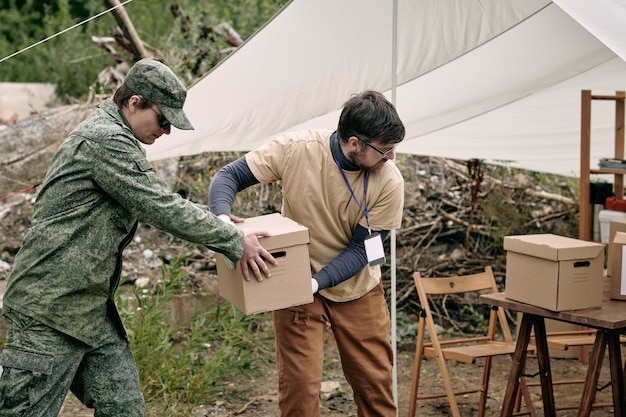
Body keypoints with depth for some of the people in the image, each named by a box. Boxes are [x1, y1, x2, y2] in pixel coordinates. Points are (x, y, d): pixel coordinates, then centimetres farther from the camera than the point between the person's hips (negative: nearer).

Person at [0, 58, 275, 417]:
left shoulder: (115, 139, 17)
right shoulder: (105, 141, -17)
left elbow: (159, 202, 26)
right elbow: (162, 208, -19)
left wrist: (217, 223, 18)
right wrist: (234, 242, -12)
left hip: (91, 308, 10)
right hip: (50, 308, -10)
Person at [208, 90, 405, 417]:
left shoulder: (389, 183, -18)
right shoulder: (296, 149, -21)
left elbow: (361, 249, -15)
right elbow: (229, 176, -13)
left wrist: (317, 282, -30)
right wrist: (222, 215, -34)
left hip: (357, 289, 1)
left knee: (375, 383, 8)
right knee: (299, 388, -1)